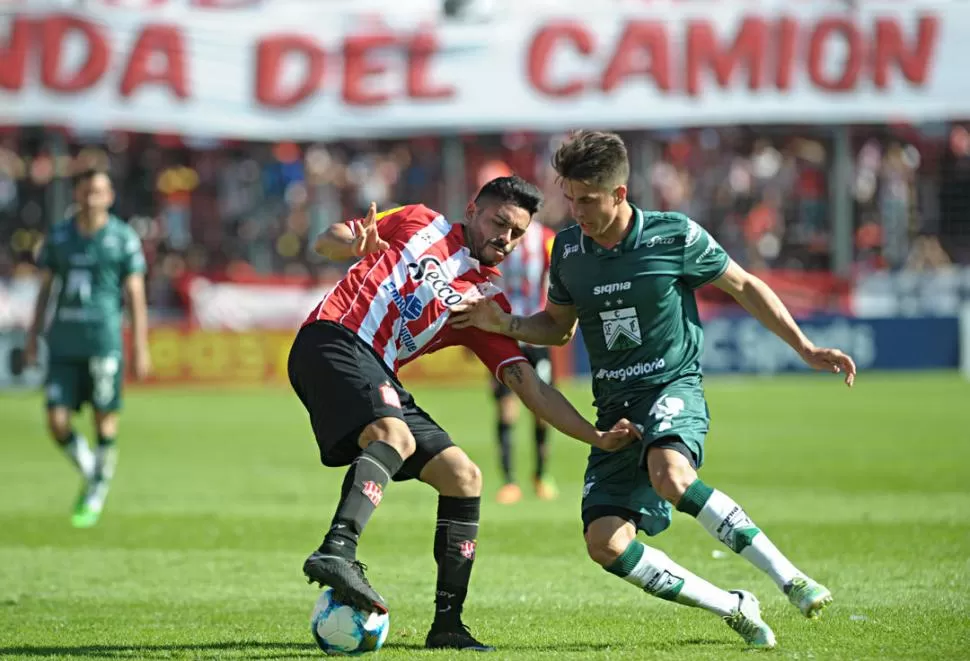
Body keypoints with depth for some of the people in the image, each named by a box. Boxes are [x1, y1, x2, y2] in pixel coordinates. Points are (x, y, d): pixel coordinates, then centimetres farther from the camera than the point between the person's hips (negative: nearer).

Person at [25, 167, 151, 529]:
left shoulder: (124, 238, 0)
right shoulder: (58, 236, 8)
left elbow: (136, 294, 1)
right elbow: (45, 289, 15)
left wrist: (141, 348, -4)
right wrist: (33, 337, 10)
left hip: (105, 340, -3)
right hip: (64, 343, 3)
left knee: (105, 419, 1)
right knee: (57, 421, -4)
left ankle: (97, 495, 18)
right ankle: (89, 470, 23)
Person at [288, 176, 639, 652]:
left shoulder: (488, 304, 17)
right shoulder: (419, 224, 10)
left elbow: (529, 386, 11)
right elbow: (326, 242, 13)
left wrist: (596, 437, 1)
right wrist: (353, 246, -12)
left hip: (376, 377, 6)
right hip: (331, 341, -6)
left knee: (463, 476, 2)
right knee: (395, 433, -34)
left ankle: (447, 623, 6)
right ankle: (336, 551, -53)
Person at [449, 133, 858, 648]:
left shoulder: (675, 235, -8)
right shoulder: (568, 249, 3)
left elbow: (744, 287, 5)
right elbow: (558, 327, 20)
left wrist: (805, 348, 3)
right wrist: (503, 324, 1)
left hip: (673, 388, -5)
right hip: (614, 408, 5)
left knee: (670, 476, -38)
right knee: (605, 543, -13)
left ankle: (791, 580, -27)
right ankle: (734, 609, 2)